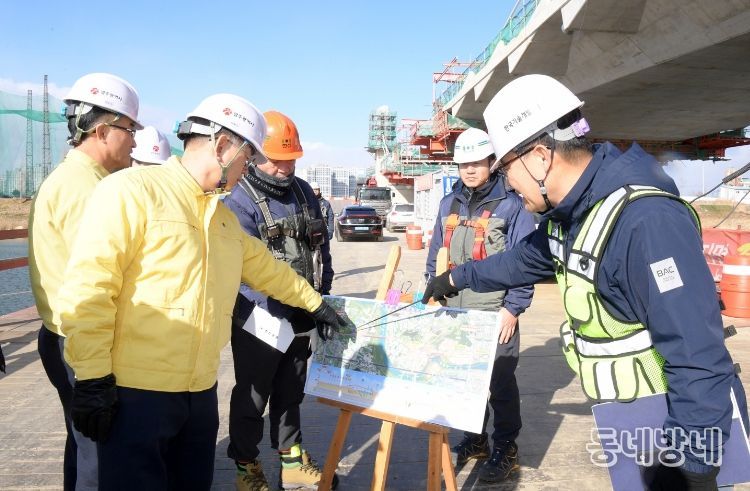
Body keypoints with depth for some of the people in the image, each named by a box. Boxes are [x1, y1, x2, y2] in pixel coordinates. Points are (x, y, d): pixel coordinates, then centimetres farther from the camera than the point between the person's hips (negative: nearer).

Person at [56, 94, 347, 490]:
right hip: (135, 391, -7)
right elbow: (87, 287, -16)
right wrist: (93, 377, -17)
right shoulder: (132, 190, -11)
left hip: (200, 392, 8)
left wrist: (316, 303, 34)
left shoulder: (223, 215, 16)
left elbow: (264, 267, 28)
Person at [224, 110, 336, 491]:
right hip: (260, 321, -6)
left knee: (290, 393, 20)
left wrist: (322, 299, 10)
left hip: (301, 317, 6)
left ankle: (291, 458, 35)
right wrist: (279, 313, -28)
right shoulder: (240, 202, -14)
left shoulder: (304, 193, 8)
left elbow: (321, 248, 15)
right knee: (252, 397, 10)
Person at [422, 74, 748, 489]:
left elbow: (699, 361, -32)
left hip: (686, 427, -9)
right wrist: (460, 277, 29)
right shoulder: (569, 211, -2)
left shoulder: (645, 221, -32)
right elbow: (528, 257, 20)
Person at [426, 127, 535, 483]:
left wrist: (512, 308, -14)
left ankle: (505, 450, 21)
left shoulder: (510, 204, -7)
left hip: (495, 313, -5)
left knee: (500, 382, 6)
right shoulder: (449, 203, 10)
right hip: (454, 311, 6)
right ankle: (474, 439, 32)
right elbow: (436, 255, 15)